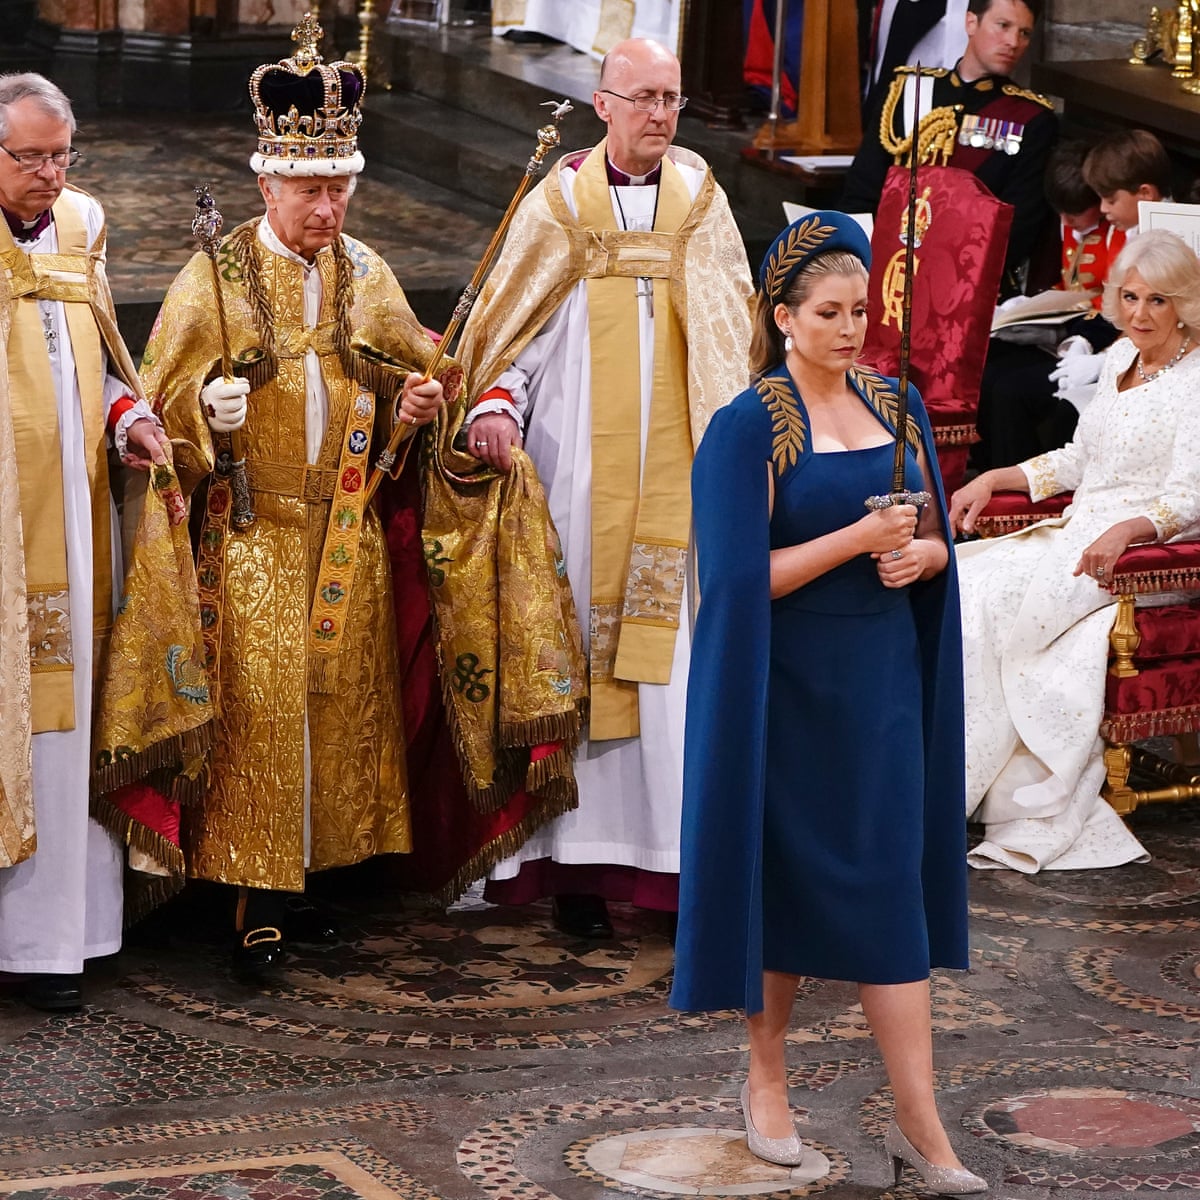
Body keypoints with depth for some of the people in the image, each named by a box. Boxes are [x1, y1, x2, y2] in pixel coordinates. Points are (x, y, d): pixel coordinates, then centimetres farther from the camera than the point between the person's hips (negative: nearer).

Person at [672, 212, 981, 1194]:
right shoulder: (748, 426, -9)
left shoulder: (896, 408, 7)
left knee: (893, 884, 2)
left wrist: (919, 552, -11)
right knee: (789, 879, 6)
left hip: (883, 680, 4)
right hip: (790, 686, -4)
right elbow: (741, 574, -15)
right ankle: (767, 1078, 25)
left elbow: (936, 540, 12)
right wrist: (860, 537, -21)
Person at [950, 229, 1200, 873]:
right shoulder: (1120, 360, 16)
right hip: (1077, 531, 8)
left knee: (995, 598, -26)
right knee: (963, 578, -16)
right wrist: (993, 479, 13)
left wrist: (1124, 531, -34)